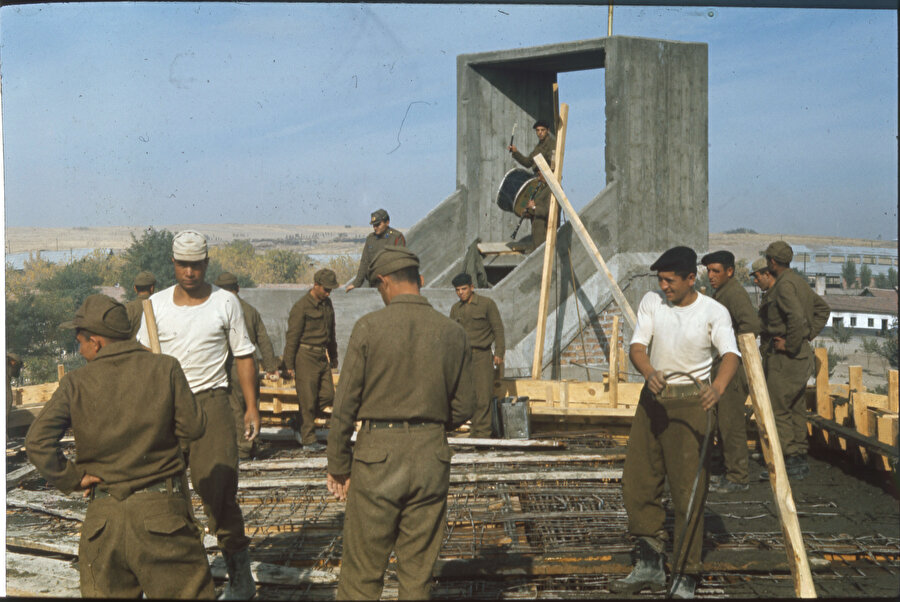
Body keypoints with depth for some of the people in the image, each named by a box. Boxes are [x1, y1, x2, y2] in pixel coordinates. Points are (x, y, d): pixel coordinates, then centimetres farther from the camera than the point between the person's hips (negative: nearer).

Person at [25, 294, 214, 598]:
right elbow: (193, 427, -5)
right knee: (188, 591, 8)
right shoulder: (165, 368, -6)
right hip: (161, 508, -1)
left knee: (104, 593, 18)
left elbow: (37, 440, -13)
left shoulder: (75, 383, -4)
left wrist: (70, 478, -1)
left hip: (104, 515, 1)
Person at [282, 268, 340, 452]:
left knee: (327, 395, 3)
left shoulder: (327, 304, 11)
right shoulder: (301, 307, -12)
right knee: (308, 400, -4)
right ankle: (308, 440, 5)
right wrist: (289, 365, -13)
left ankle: (300, 425, 21)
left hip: (322, 357, 8)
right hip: (305, 356, -7)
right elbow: (292, 337, -12)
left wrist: (333, 356, 25)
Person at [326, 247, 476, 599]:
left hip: (377, 454, -3)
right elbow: (463, 408, 6)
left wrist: (337, 466, 5)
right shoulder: (452, 333, 1)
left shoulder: (369, 328, -8)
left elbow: (345, 404, -6)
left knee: (362, 574, 8)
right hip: (431, 457, 3)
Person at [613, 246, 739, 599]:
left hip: (690, 401, -5)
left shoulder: (714, 312, -9)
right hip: (652, 397, 5)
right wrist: (649, 372, -30)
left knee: (688, 490, -7)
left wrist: (718, 386, -46)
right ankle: (650, 565, 23)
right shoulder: (651, 303, 2)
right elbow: (637, 347, -7)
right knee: (637, 482, 7)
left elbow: (730, 354, -25)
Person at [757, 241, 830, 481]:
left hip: (784, 356, -10)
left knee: (777, 410, -5)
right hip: (801, 356, 10)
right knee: (796, 409, 14)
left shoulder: (784, 284, -17)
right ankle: (799, 459, 20)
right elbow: (822, 309, 22)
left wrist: (790, 344, -18)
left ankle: (789, 461, -3)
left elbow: (797, 318, -29)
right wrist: (809, 335, 14)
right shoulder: (799, 281, 14)